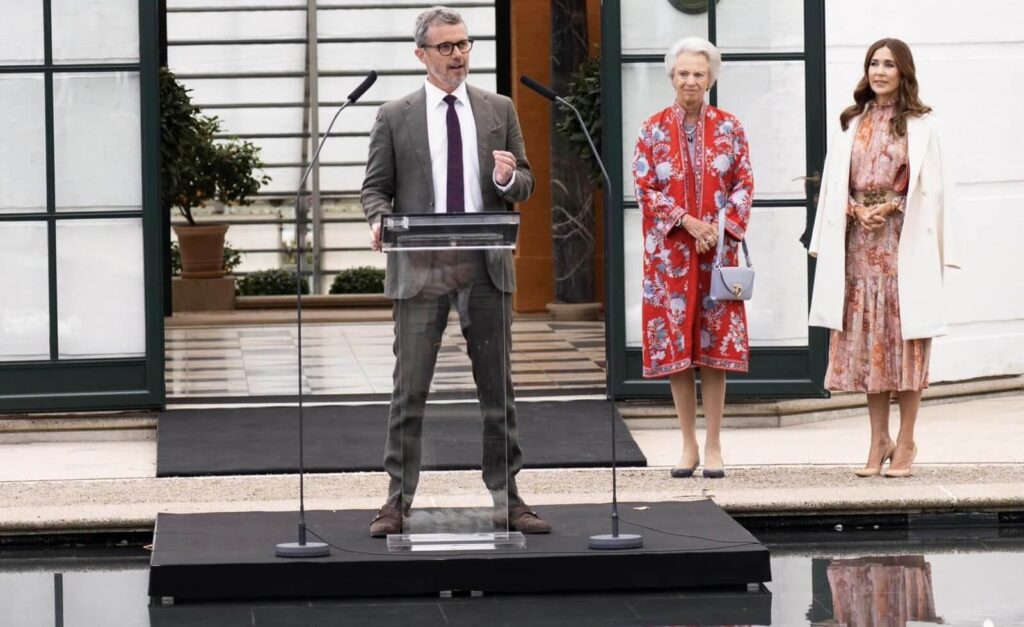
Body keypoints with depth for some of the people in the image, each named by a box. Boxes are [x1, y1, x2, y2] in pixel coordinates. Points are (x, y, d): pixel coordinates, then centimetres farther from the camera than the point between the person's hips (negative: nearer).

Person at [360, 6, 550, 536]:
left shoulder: (499, 110, 10)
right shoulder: (394, 118, 4)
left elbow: (525, 186, 12)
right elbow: (375, 187, 6)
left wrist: (508, 179, -11)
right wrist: (379, 220, -15)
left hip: (486, 266, 2)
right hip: (420, 268, -2)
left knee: (498, 389, 5)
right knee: (409, 389, -1)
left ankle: (507, 498, 11)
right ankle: (398, 500, 4)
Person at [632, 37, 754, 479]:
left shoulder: (729, 128, 4)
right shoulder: (653, 130, 3)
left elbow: (744, 185, 2)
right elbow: (645, 189, -2)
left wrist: (721, 228, -12)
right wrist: (688, 221, -13)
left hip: (718, 248, 0)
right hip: (669, 252, 0)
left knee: (715, 345, 0)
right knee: (676, 345, 1)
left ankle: (713, 446, 5)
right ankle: (688, 444, 10)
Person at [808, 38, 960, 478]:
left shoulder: (920, 126, 0)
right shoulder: (851, 124, 11)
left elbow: (930, 190, -3)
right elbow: (835, 186, 10)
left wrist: (890, 207, -13)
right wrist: (858, 210, -8)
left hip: (904, 244, -3)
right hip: (860, 244, 4)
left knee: (906, 339, -2)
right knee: (866, 340, 4)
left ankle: (905, 442, 4)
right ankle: (879, 440, 11)